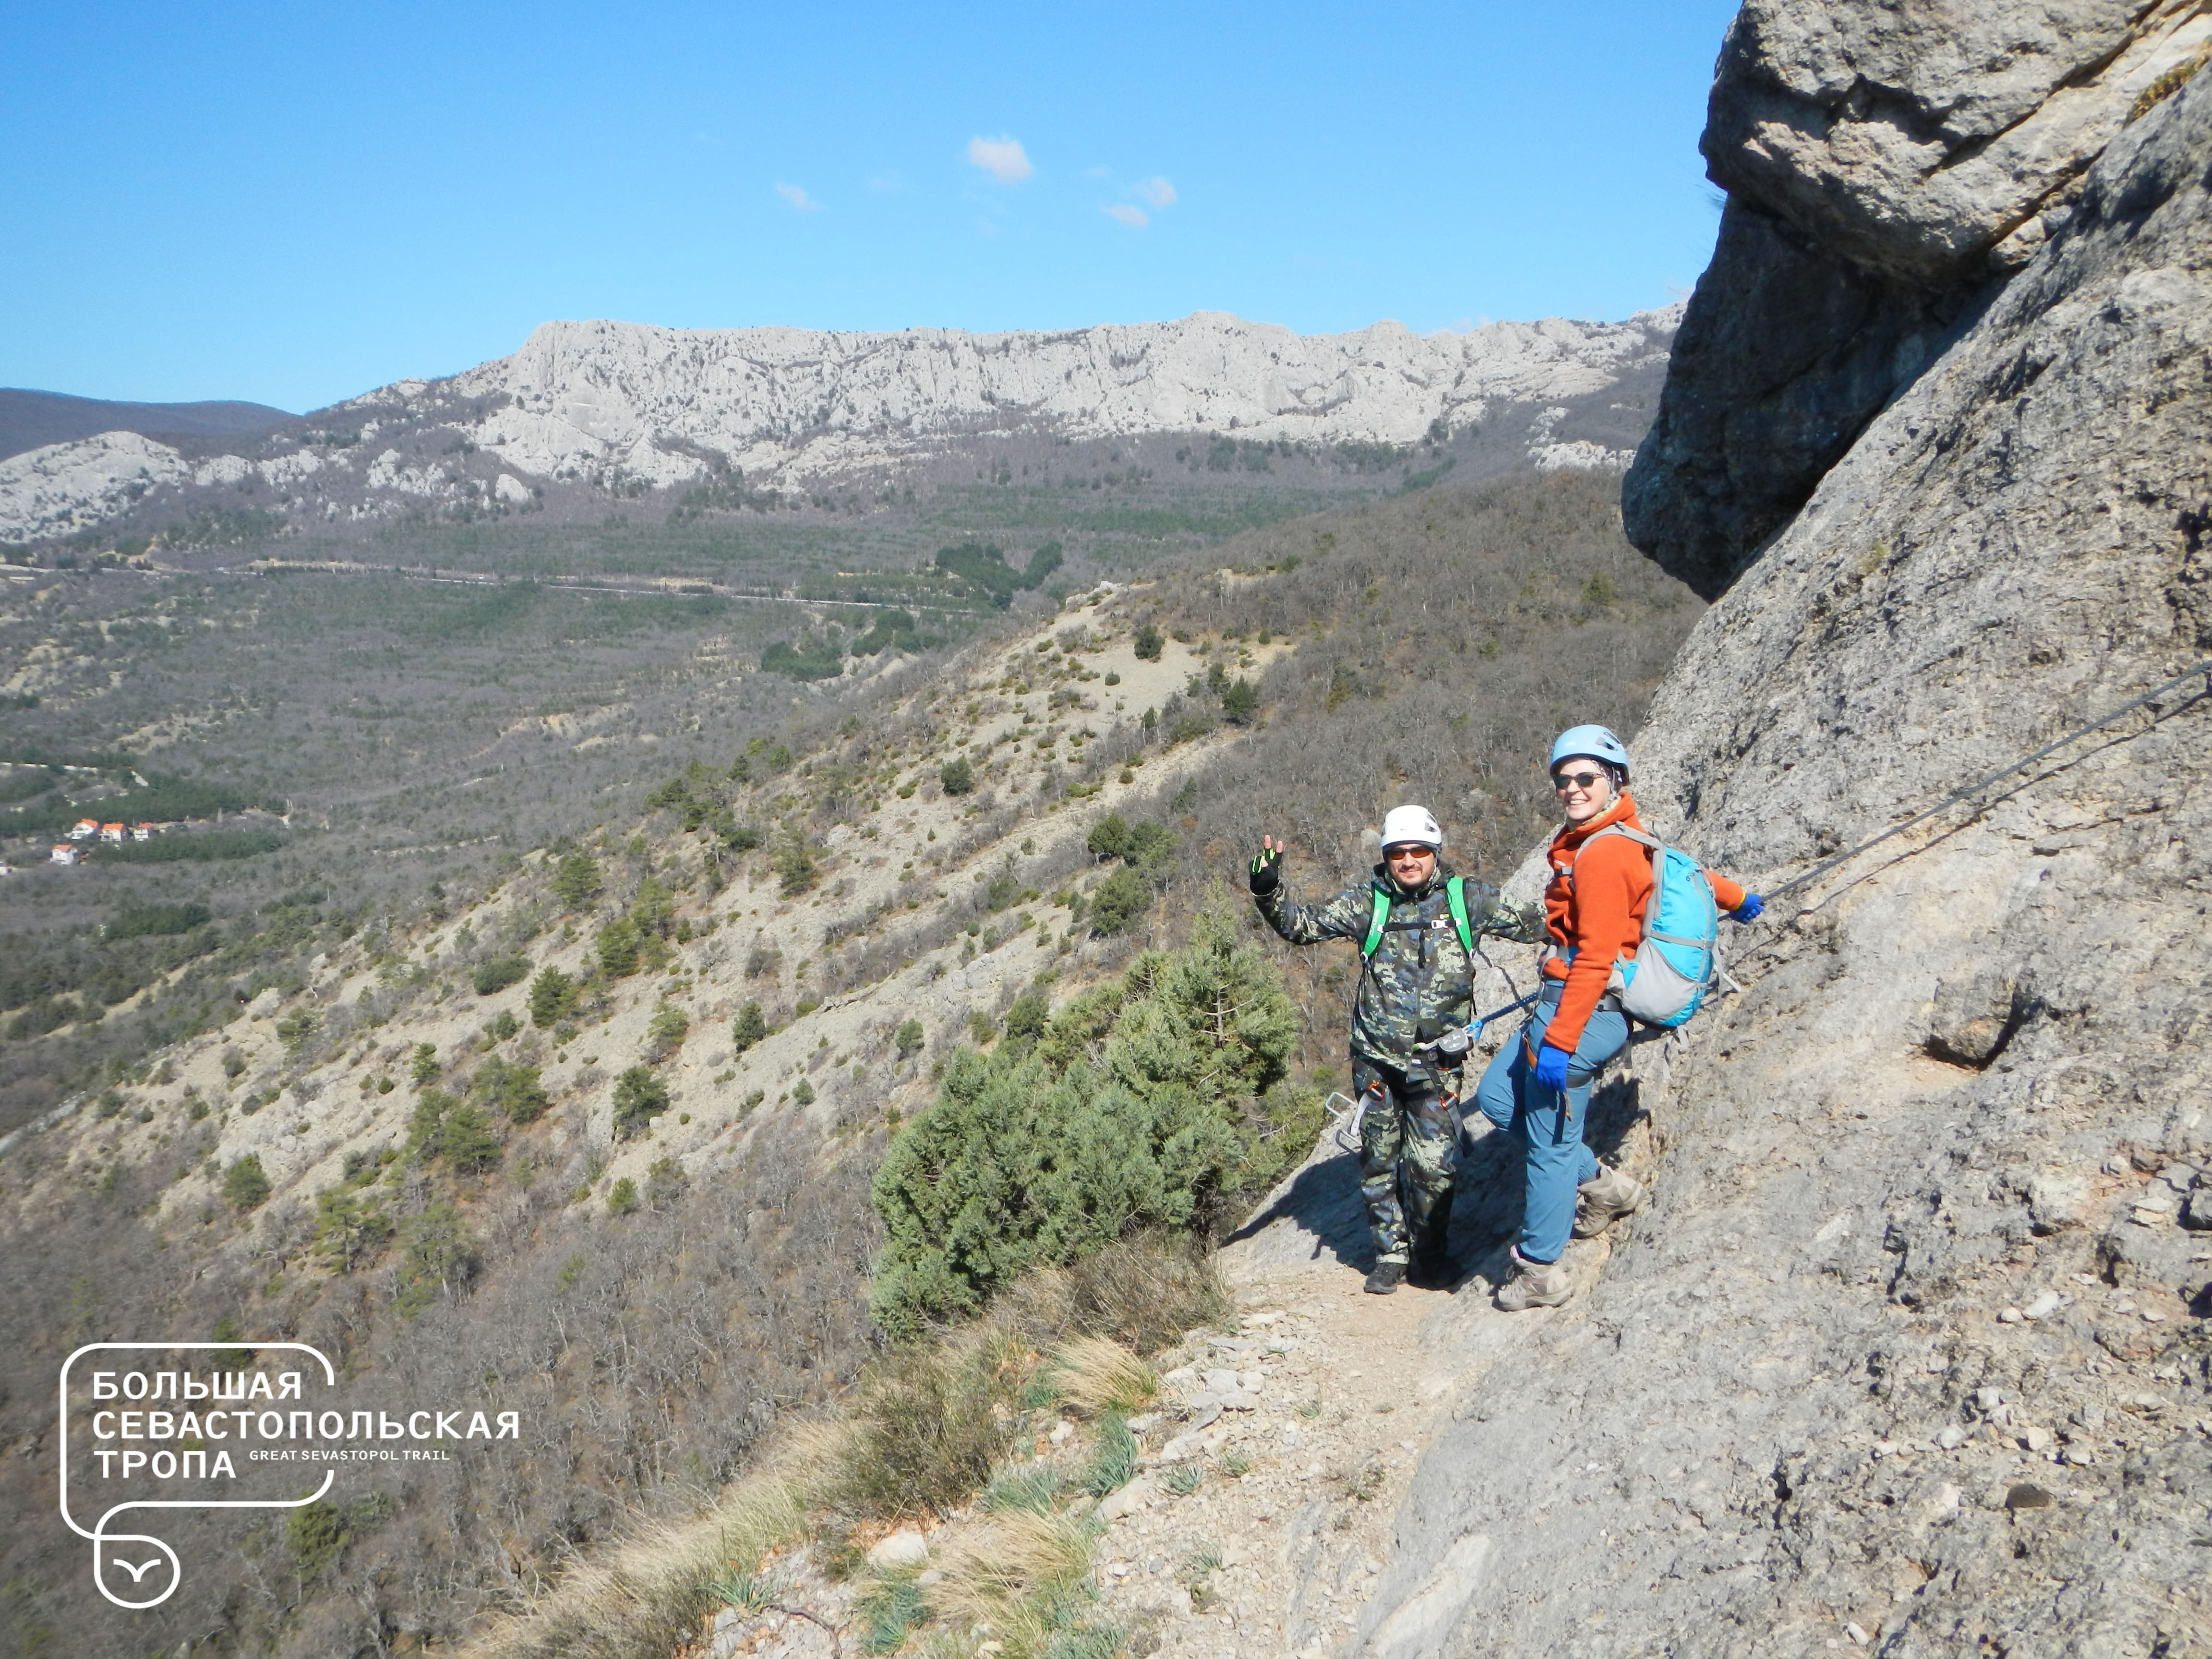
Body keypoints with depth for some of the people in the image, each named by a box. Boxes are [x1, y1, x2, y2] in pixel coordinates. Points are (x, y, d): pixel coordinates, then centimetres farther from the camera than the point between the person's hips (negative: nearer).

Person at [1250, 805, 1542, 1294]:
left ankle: (1429, 1252, 21)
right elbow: (1301, 925, -2)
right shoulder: (1368, 903, 2)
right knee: (1379, 1158, 8)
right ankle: (1391, 1252, 25)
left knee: (1433, 1162, -3)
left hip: (1437, 1062, -1)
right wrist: (1268, 891, -17)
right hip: (1377, 1057, 1)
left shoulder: (1467, 898, 3)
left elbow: (1527, 927, 13)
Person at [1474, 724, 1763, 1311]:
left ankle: (1541, 1272, 11)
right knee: (1497, 1096, 16)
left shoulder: (1602, 854, -18)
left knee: (1549, 1142, -1)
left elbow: (1596, 959, -22)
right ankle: (1600, 1184, 24)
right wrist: (1739, 899, 48)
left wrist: (1559, 1041, -23)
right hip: (1568, 1001, 10)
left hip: (1584, 1010, -10)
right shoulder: (1626, 838, 11)